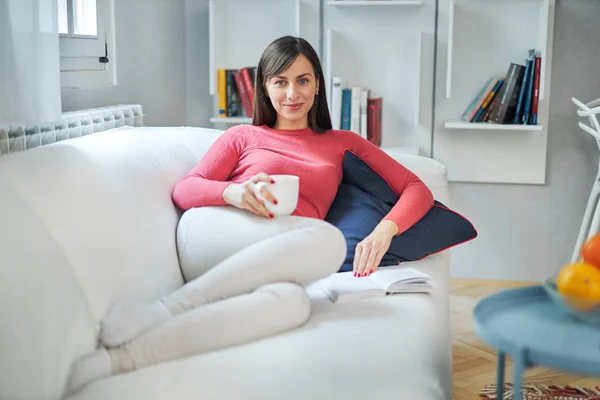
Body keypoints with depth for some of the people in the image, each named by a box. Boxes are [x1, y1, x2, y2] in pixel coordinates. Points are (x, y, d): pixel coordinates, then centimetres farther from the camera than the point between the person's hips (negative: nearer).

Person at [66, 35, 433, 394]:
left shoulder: (343, 143, 26)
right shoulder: (244, 137, 23)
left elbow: (417, 189, 18)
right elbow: (183, 191, 11)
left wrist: (385, 230, -5)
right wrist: (234, 193, -12)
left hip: (271, 264, 1)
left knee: (290, 301, -39)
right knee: (329, 238, -33)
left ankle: (116, 359, -43)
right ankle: (169, 309, -35)